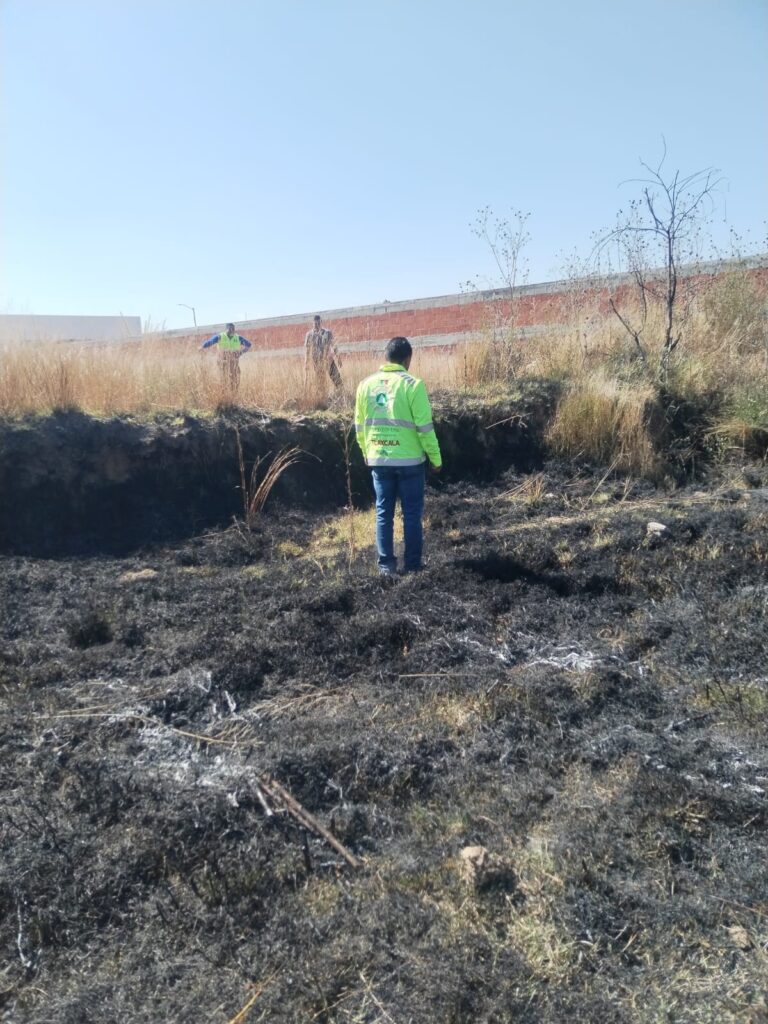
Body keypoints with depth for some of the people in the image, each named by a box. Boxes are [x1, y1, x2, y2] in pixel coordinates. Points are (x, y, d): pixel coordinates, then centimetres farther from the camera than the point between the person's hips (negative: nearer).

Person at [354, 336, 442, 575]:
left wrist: (367, 453, 23)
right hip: (409, 460, -3)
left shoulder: (366, 384, 3)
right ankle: (412, 565, 12)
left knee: (383, 513, 11)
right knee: (412, 514, 7)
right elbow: (425, 427, -10)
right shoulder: (412, 384, -10)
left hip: (378, 460, 4)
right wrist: (436, 458, -1)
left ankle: (386, 565, 13)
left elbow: (359, 425, 9)